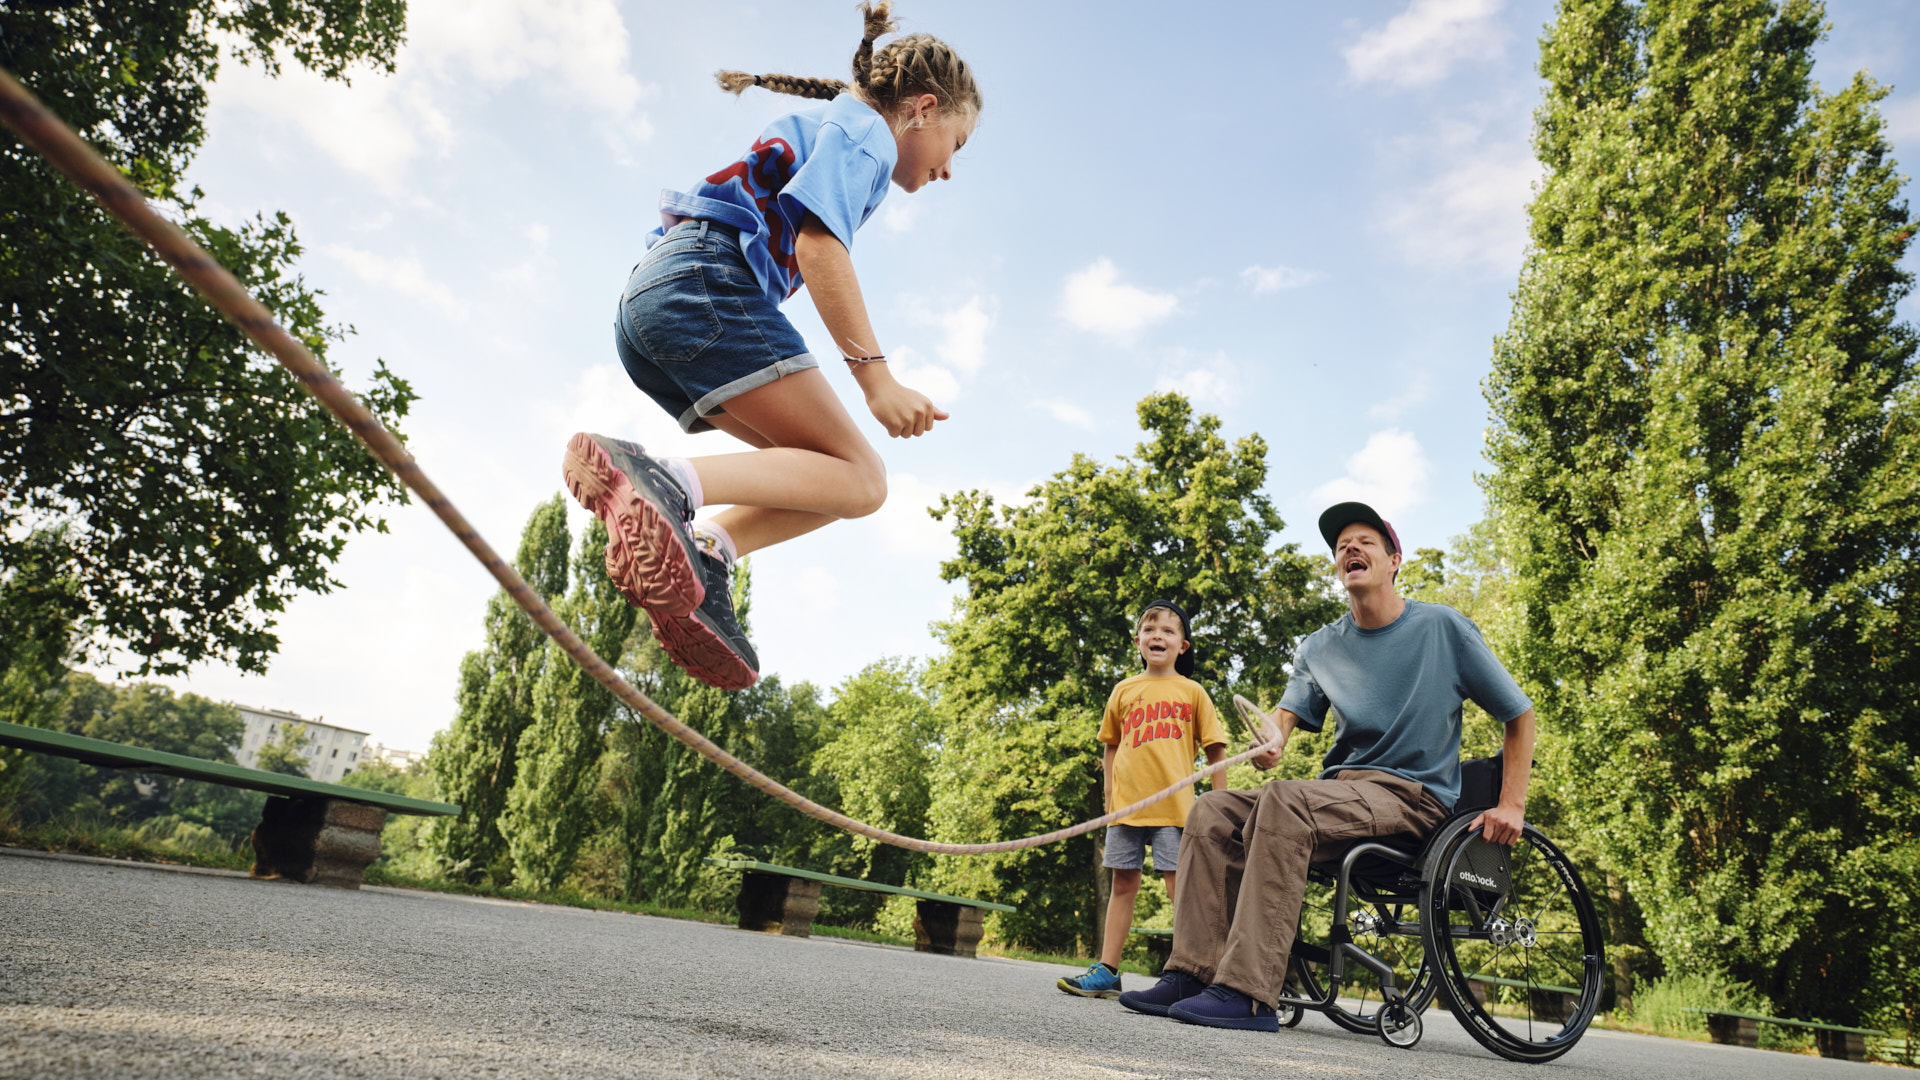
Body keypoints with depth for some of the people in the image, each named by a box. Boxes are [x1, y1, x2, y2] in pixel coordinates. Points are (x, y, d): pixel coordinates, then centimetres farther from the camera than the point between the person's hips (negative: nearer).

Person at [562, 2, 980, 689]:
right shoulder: (865, 130, 5)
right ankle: (665, 484, -32)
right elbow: (818, 244, -13)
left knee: (824, 471, 7)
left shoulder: (822, 130, 34)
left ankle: (700, 556, -17)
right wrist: (875, 376, -19)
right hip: (706, 279, -10)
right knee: (858, 480, -13)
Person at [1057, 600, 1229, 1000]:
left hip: (1174, 805, -3)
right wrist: (1110, 794, 13)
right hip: (1126, 803, 3)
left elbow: (1215, 749, 6)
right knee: (1123, 884, 8)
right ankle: (1107, 971, 14)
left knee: (1180, 889, -5)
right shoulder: (1124, 690, 11)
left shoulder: (1191, 692, 5)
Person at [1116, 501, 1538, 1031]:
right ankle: (1194, 971, -20)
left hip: (1415, 796, -6)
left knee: (1284, 801, -33)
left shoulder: (1444, 627, 1)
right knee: (1212, 811, -15)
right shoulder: (1320, 646, 14)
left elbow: (1520, 714, 4)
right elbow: (1288, 709, 1)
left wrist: (1511, 806, -7)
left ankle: (1248, 992, -37)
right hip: (1341, 785, 6)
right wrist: (1271, 734, -25)